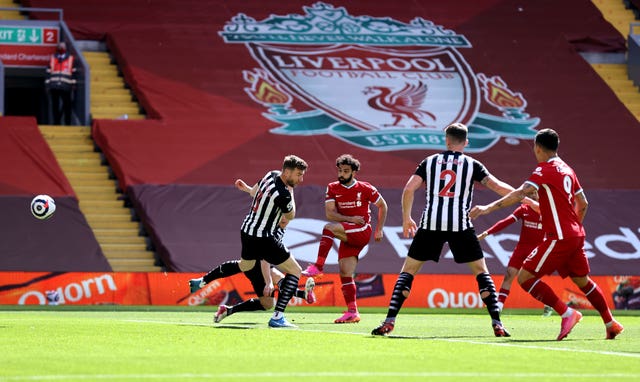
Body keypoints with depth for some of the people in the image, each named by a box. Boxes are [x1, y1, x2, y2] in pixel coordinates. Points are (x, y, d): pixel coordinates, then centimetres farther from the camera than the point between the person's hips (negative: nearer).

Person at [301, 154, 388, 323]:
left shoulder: (365, 189, -1)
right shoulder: (332, 188, 7)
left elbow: (382, 205, 12)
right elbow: (330, 213, -3)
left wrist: (379, 230, 8)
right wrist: (350, 219, -15)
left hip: (363, 232, -5)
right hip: (347, 237, 5)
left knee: (329, 228, -28)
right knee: (345, 274, -3)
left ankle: (318, 266, -33)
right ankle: (352, 312, 0)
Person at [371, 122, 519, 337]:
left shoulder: (429, 162, 13)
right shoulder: (471, 165, 10)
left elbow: (408, 189, 5)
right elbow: (497, 187, 5)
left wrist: (406, 219, 16)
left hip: (430, 223, 1)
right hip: (460, 225, -1)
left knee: (408, 271, 10)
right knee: (481, 272, 10)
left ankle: (389, 321, -3)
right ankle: (497, 324, -1)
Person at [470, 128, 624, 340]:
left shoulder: (544, 169, -10)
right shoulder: (567, 170, 14)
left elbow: (521, 193, -24)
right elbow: (583, 204, 21)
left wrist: (490, 207, -28)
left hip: (559, 238, -9)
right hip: (576, 235, 9)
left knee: (525, 278, -8)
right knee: (583, 281, 23)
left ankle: (567, 313, -12)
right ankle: (610, 323, 28)